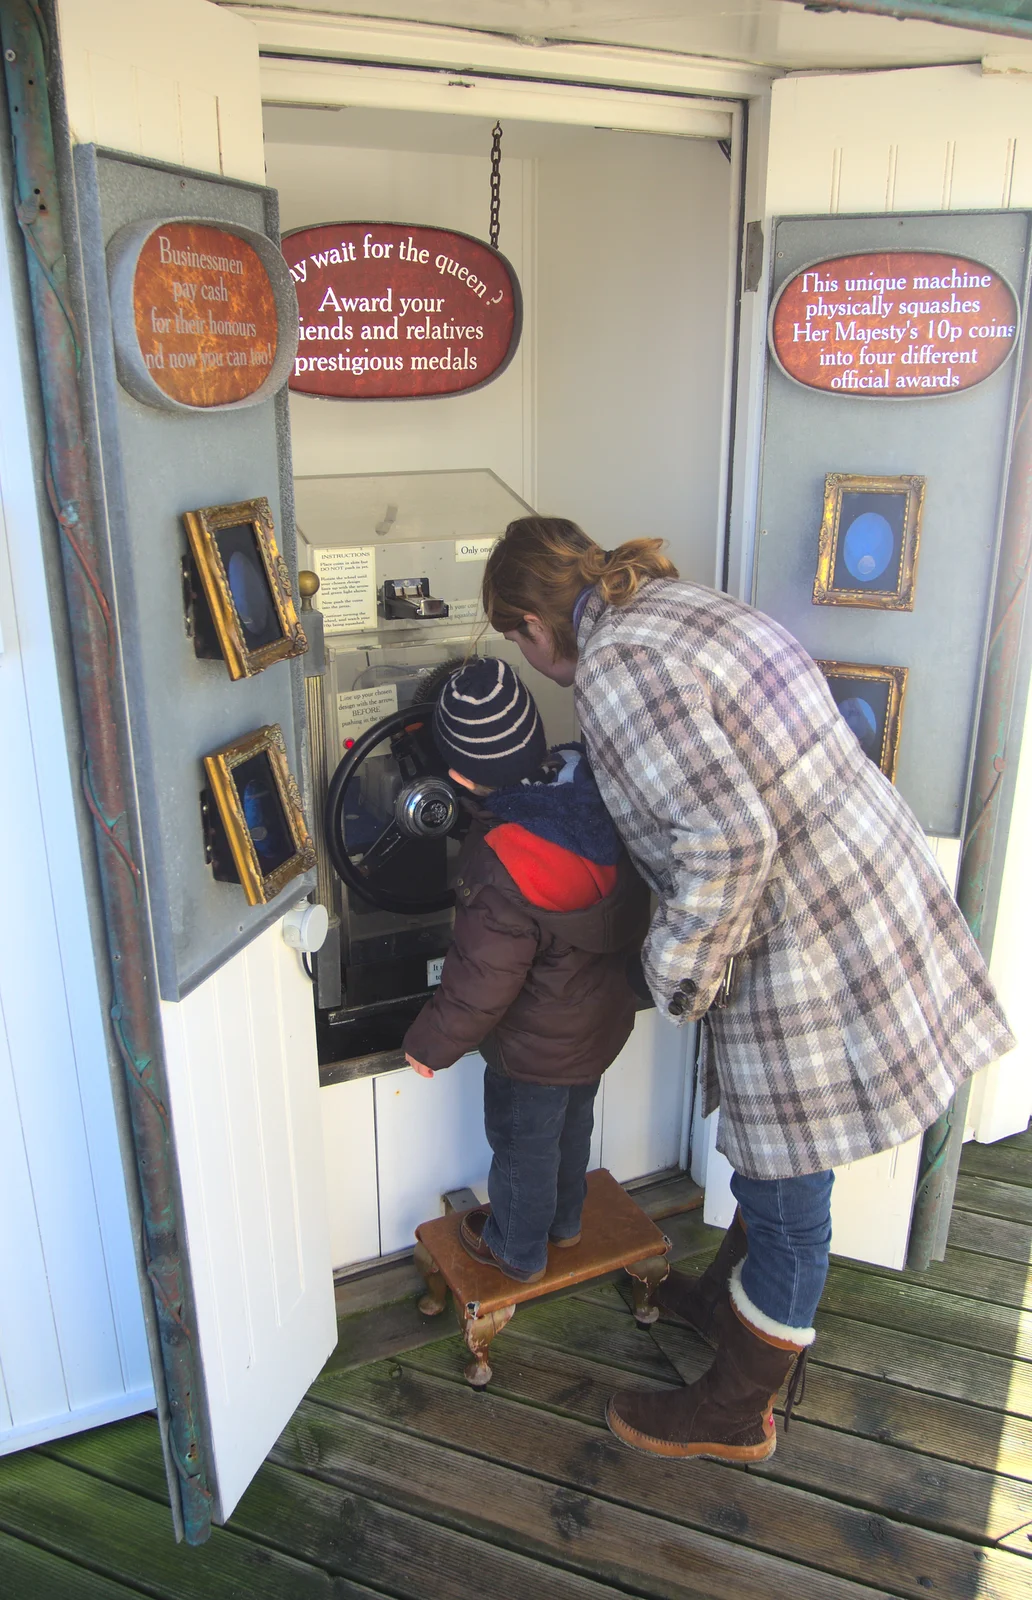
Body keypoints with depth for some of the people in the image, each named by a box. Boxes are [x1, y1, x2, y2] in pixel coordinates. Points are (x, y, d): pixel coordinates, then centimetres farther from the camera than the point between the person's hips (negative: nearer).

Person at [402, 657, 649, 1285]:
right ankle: (565, 1220, 53)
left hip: (538, 1046, -7)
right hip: (604, 1018, 7)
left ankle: (518, 1251, 43)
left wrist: (430, 1043, -9)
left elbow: (481, 983, -25)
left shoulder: (502, 870, -37)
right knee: (573, 1122, 29)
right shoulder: (595, 785, -16)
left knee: (523, 1144, 18)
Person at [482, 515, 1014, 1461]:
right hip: (877, 900, 10)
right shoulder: (686, 606, 11)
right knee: (771, 1164, 28)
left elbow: (731, 838, -28)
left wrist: (681, 973, -14)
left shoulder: (615, 666, -19)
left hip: (813, 950, -10)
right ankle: (734, 1300, 52)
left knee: (786, 1196, 11)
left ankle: (738, 1414, 33)